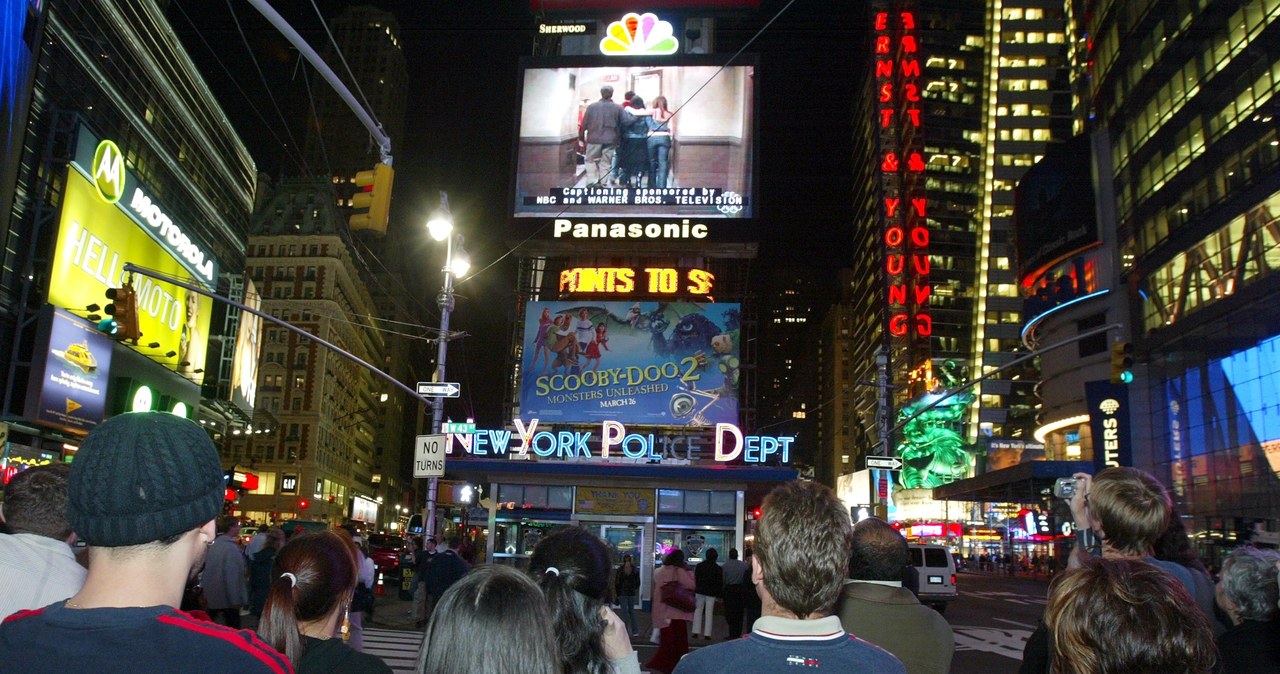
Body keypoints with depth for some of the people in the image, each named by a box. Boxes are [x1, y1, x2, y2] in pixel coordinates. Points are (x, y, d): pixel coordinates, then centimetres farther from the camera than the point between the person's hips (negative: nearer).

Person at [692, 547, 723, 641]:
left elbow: (694, 580, 4)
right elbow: (720, 583, -2)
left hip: (700, 591, 2)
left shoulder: (699, 566, 1)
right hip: (711, 593, -2)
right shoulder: (718, 568, -4)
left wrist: (693, 591, 9)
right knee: (709, 612, 1)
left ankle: (696, 632, 6)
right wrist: (719, 594, 5)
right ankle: (707, 633, -1)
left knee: (698, 611, 9)